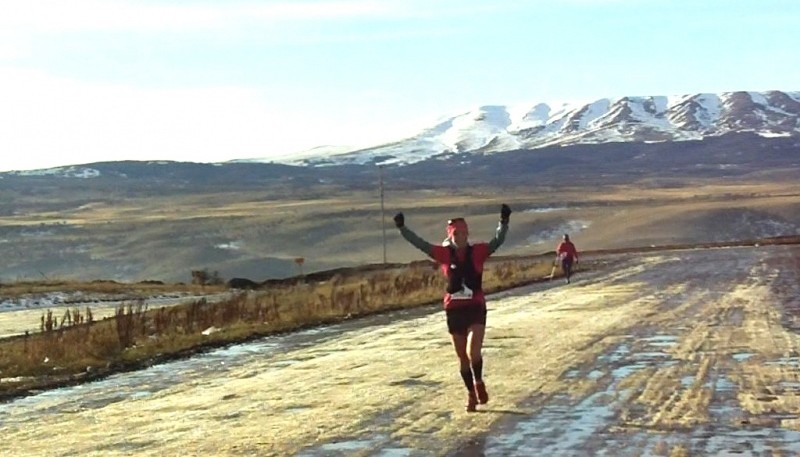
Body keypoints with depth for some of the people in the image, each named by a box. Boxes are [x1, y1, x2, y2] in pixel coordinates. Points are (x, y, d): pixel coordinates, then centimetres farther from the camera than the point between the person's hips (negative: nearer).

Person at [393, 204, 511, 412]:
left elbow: (498, 241, -14)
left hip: (476, 308, -2)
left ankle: (479, 382, 12)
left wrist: (504, 222, -29)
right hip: (454, 311, 2)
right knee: (462, 358, 10)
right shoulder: (444, 253, -2)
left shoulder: (478, 252, -4)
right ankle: (471, 394, 28)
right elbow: (419, 243, -4)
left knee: (473, 352, -18)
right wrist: (402, 228, -12)